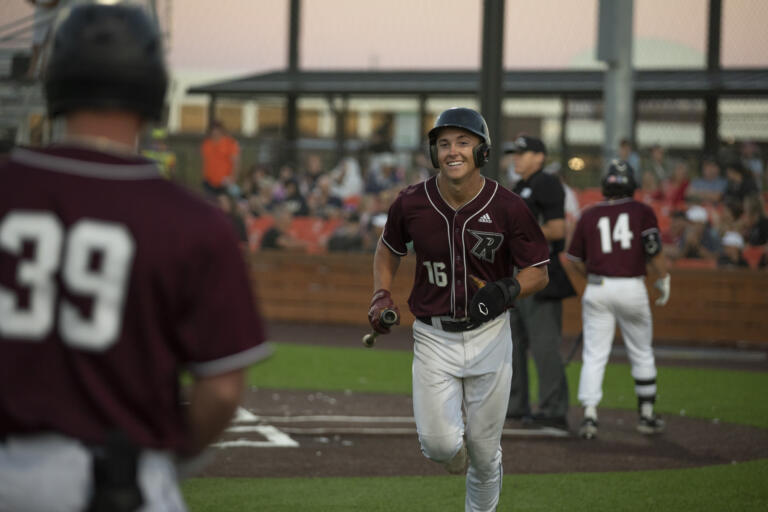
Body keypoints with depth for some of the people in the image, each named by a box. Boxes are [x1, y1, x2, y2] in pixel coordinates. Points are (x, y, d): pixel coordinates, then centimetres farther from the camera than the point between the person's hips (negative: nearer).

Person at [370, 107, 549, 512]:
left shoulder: (508, 208, -11)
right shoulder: (411, 204, -7)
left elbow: (538, 272, -3)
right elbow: (388, 249, 13)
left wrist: (508, 290, -23)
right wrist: (381, 295, -3)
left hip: (489, 337, 0)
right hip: (433, 338, 0)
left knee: (484, 451, 7)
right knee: (437, 444, -13)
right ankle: (456, 444, 24)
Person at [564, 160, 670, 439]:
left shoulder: (589, 215, 5)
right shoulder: (642, 211, -1)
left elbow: (574, 260, 10)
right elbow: (654, 250, -10)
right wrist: (663, 279, 4)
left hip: (597, 289, 1)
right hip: (632, 289, -1)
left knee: (594, 355, 2)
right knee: (642, 354, 15)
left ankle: (589, 415, -11)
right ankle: (647, 414, 22)